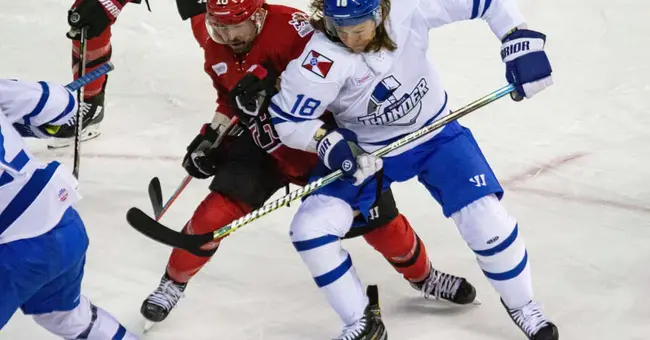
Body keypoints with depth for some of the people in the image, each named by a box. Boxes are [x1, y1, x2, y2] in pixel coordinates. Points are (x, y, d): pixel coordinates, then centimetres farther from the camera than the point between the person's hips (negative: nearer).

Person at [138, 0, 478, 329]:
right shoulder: (216, 51, -5)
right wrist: (212, 136, 2)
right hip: (262, 141, 4)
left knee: (377, 216, 3)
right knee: (218, 209, -13)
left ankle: (424, 277, 30)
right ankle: (174, 282, 9)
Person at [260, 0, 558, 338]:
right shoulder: (319, 62, -30)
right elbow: (287, 119, -19)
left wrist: (520, 39, -24)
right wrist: (328, 143, -33)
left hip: (434, 134, 0)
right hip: (362, 150, 0)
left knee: (486, 219, -11)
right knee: (310, 230, -13)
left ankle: (523, 308, 19)